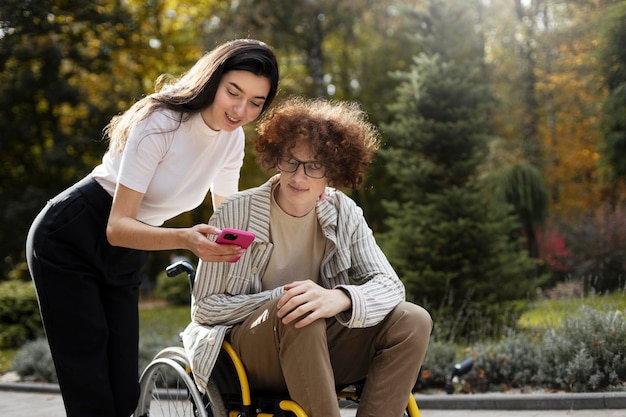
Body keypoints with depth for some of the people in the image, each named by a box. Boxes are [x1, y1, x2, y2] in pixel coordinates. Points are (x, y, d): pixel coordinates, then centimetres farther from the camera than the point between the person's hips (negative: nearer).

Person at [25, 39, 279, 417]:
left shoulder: (232, 137, -4)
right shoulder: (160, 124, -26)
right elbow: (117, 227, -29)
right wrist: (185, 239, -45)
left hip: (123, 263, 7)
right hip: (67, 244, -7)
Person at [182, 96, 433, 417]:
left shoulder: (344, 213, -1)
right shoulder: (235, 215, -11)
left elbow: (390, 285, -9)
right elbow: (204, 308, -9)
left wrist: (341, 298, -32)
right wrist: (280, 300, -24)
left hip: (318, 349, 4)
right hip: (248, 352, -4)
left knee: (414, 321, -18)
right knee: (296, 317, -36)